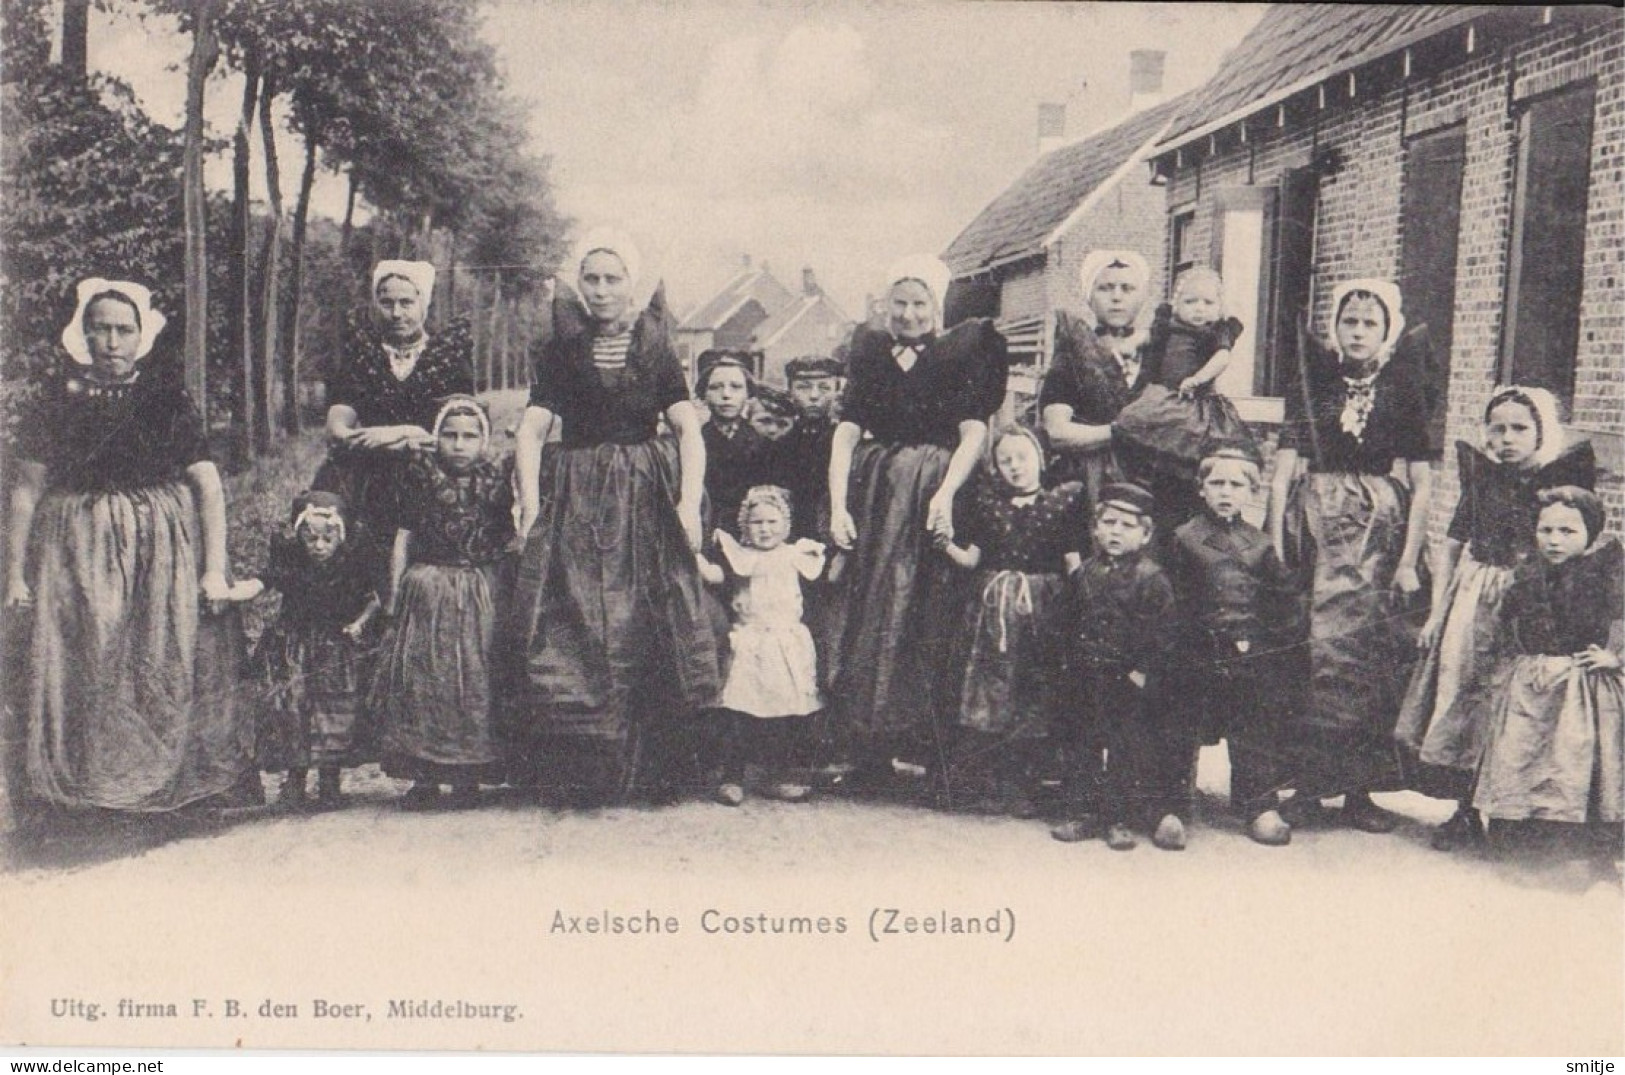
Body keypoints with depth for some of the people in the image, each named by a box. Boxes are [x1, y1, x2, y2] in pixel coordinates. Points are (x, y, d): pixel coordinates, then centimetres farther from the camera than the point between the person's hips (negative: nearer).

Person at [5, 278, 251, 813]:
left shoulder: (169, 397, 0)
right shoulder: (57, 397, 3)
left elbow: (208, 483, -3)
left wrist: (215, 569, -9)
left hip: (163, 548, -1)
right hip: (76, 553, 1)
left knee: (166, 664, 1)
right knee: (79, 666, 1)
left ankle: (170, 780, 14)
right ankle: (77, 787, 13)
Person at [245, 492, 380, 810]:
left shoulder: (351, 568, -3)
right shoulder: (288, 562, -4)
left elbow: (373, 601, 7)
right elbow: (260, 582, -12)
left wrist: (359, 622, -10)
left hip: (337, 650, 0)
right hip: (293, 649, 0)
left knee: (335, 710, -5)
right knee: (290, 709, -8)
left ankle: (329, 782, 9)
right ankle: (294, 779, 5)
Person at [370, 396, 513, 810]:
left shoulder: (496, 480, 2)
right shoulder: (421, 476, 2)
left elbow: (509, 541, 7)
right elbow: (403, 538, 5)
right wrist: (394, 591, 2)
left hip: (480, 594, 0)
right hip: (425, 592, 0)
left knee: (474, 680, -1)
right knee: (419, 678, -2)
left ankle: (469, 777, 8)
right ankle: (424, 777, 7)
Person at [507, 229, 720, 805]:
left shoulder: (656, 350, 8)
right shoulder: (560, 350, 8)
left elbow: (689, 430, 1)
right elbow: (531, 431, 1)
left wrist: (689, 501, -12)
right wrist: (530, 504, -11)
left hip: (648, 499, 0)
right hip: (575, 502, 0)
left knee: (652, 628, -3)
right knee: (576, 628, -6)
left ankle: (660, 761, 4)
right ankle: (587, 765, -2)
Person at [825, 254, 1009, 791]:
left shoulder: (968, 349, 2)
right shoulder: (869, 349, 11)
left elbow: (973, 432, -6)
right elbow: (846, 431, 4)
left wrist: (946, 492, -21)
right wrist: (838, 505, -7)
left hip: (933, 490, -3)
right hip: (874, 490, 4)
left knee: (926, 615, -4)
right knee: (866, 612, 3)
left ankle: (937, 752, 4)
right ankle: (870, 755, 9)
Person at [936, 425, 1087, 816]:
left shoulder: (1063, 500, 4)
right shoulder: (988, 501, 10)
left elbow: (1073, 561, 3)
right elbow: (972, 558, 9)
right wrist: (948, 545, -8)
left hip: (1042, 609, -1)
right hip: (994, 607, 1)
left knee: (1036, 698, -1)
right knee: (992, 692, -2)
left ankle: (1022, 786, 6)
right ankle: (997, 783, 6)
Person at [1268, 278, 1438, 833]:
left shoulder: (1406, 390, 4)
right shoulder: (1311, 384, 6)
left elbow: (1422, 483, 1)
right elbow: (1283, 471, 1)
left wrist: (1409, 560, -5)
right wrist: (1276, 548, -6)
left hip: (1380, 529, 0)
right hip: (1317, 523, 0)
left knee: (1371, 653, -2)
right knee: (1312, 649, -4)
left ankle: (1358, 788, 7)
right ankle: (1309, 782, 4)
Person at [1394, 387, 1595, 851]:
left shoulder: (1561, 478, -4)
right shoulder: (1481, 475, 5)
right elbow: (1452, 544, 10)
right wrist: (1437, 610, 7)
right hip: (1472, 601, 3)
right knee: (1458, 693, 3)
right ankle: (1465, 809, 13)